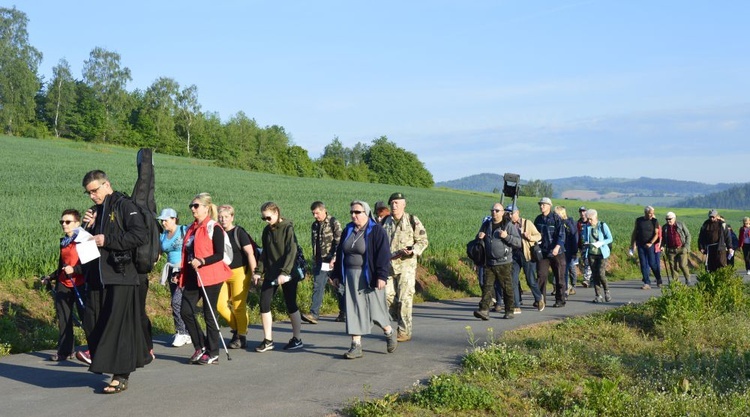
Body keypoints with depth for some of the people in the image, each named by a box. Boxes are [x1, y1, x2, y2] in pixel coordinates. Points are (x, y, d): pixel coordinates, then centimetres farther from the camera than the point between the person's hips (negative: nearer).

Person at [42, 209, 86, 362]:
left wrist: (74, 270, -25)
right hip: (63, 285, 7)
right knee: (63, 318, 8)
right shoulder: (63, 242, 14)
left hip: (80, 285, -7)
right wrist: (51, 278, 21)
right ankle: (65, 351, 15)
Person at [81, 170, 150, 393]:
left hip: (122, 275, -8)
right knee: (99, 324, 6)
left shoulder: (124, 205, -6)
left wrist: (107, 240, -16)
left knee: (118, 324, -7)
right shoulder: (98, 211, 17)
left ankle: (121, 376, -2)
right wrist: (90, 227, 3)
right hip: (103, 277, 8)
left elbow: (140, 235, -17)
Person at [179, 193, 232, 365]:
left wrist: (201, 262, -25)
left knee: (209, 314, -1)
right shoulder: (192, 229, 15)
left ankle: (213, 354, 9)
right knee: (185, 311, 0)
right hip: (193, 277, 7)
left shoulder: (214, 228, -8)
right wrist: (182, 273, 16)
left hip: (210, 277, -7)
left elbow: (219, 255, -14)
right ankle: (200, 347, 15)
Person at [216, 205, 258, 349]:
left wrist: (254, 273, -19)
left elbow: (250, 253, -12)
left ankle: (242, 338, 9)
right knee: (220, 305, 0)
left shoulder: (239, 233, -7)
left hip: (239, 272, -5)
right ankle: (236, 329, 22)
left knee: (239, 306, -3)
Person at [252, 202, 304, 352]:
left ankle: (297, 339, 15)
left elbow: (292, 252, -18)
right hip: (270, 274, 6)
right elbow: (264, 253, 15)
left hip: (287, 274, -6)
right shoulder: (267, 231, 10)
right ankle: (268, 340, 7)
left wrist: (284, 272, -25)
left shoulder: (288, 228, -10)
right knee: (264, 304, -1)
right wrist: (258, 271, 6)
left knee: (291, 305, 1)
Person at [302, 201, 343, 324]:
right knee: (317, 287, -3)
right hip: (320, 262, 6)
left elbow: (339, 243, -13)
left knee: (339, 287, 5)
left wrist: (334, 258, -21)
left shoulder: (334, 223, -8)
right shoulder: (315, 225, 13)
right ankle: (314, 314, -8)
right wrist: (315, 261, 17)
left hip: (333, 262, -6)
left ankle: (344, 313, 18)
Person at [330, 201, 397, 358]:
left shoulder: (376, 231, -7)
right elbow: (340, 253, 17)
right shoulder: (348, 230, 12)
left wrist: (381, 276, -20)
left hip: (369, 277, -5)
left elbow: (383, 255, -12)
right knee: (353, 311, 2)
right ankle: (356, 346, 5)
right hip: (351, 277, 5)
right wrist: (336, 274, 14)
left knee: (375, 308, 1)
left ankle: (389, 333, 29)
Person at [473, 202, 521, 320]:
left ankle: (509, 311, 17)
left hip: (504, 263, -4)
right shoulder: (486, 225, 12)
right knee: (487, 286, -6)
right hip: (489, 263, 4)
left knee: (507, 288, 5)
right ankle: (484, 310, -13)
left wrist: (507, 236, -21)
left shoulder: (509, 225, -2)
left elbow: (519, 243, -7)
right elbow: (478, 240, 26)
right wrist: (479, 237, 2)